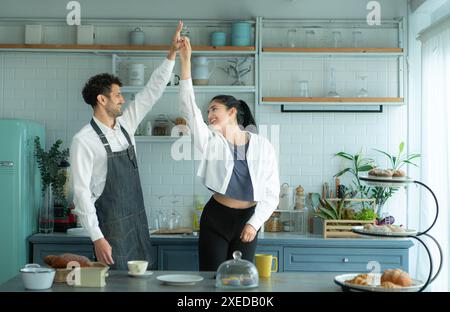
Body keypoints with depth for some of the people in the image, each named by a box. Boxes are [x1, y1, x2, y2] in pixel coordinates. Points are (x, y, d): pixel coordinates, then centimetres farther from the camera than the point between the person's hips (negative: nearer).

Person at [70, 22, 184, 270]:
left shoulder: (125, 125, 7)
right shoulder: (84, 140, -13)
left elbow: (152, 91, 9)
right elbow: (81, 191, -15)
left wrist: (171, 55, 2)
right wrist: (96, 238, -19)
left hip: (138, 221, 7)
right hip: (111, 227, -7)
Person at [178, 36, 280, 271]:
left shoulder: (262, 146, -4)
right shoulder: (211, 141, -2)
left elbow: (272, 192, -3)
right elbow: (189, 106, -13)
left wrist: (255, 223, -14)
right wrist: (185, 61, -20)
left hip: (248, 219, 0)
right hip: (215, 217, 0)